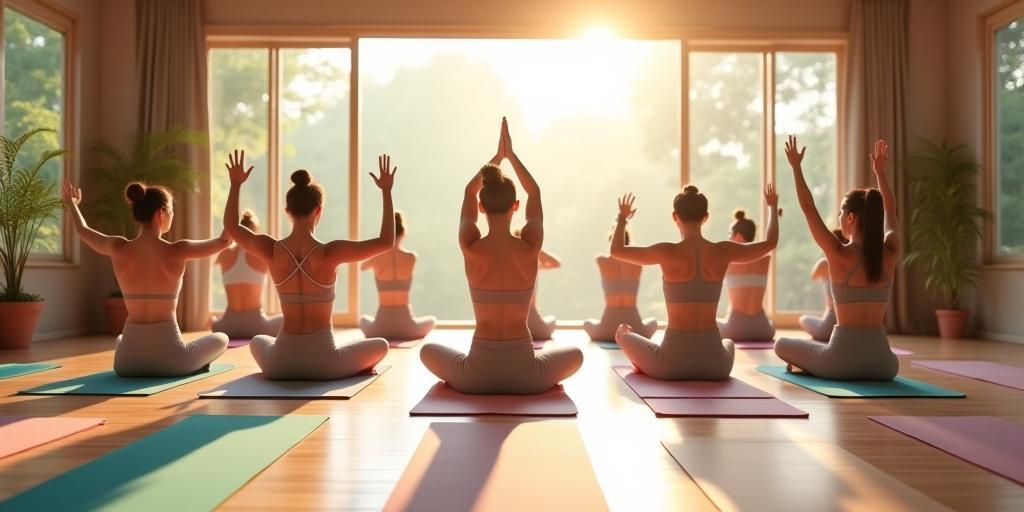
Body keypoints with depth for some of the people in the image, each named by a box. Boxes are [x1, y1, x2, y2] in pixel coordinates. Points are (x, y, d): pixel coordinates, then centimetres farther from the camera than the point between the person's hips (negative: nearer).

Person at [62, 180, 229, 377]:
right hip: (170, 358, -4)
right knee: (221, 338, 26)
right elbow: (225, 240, 1)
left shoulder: (118, 249, -3)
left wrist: (72, 204, 41)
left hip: (127, 361, 4)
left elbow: (83, 230, 20)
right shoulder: (177, 251, -13)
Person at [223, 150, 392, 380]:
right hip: (324, 362, -3)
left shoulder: (271, 250, -8)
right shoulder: (330, 253, -18)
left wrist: (236, 184, 18)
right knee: (380, 345, 26)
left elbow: (231, 226, 12)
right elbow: (387, 242, -10)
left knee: (258, 341, 41)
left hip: (280, 363, 4)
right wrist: (386, 191, -6)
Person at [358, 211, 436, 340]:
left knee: (363, 319, 36)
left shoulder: (376, 257, -4)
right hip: (406, 326, -1)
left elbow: (361, 266, 21)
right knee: (431, 320, 31)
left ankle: (383, 337, 20)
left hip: (381, 326, 1)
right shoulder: (412, 257, -4)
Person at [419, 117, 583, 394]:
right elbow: (534, 193, 11)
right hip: (525, 374, 0)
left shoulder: (471, 248, -9)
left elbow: (469, 192, 12)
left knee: (428, 351, 32)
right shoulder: (530, 248, -10)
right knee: (576, 354, 31)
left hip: (477, 374, 0)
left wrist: (497, 156, 20)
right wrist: (511, 154, 18)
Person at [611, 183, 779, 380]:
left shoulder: (668, 252, -10)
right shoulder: (723, 252, -3)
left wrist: (622, 218, 19)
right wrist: (773, 207, 31)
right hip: (715, 365, 3)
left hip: (672, 363, -2)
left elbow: (616, 251, 2)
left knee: (623, 332, 25)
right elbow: (770, 243, 14)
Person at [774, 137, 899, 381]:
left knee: (781, 345, 23)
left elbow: (808, 209, -2)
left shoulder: (840, 255, -11)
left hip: (844, 356, -3)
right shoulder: (890, 254, 2)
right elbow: (890, 211, 21)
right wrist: (880, 171, 29)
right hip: (882, 362, 3)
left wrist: (796, 166, 4)